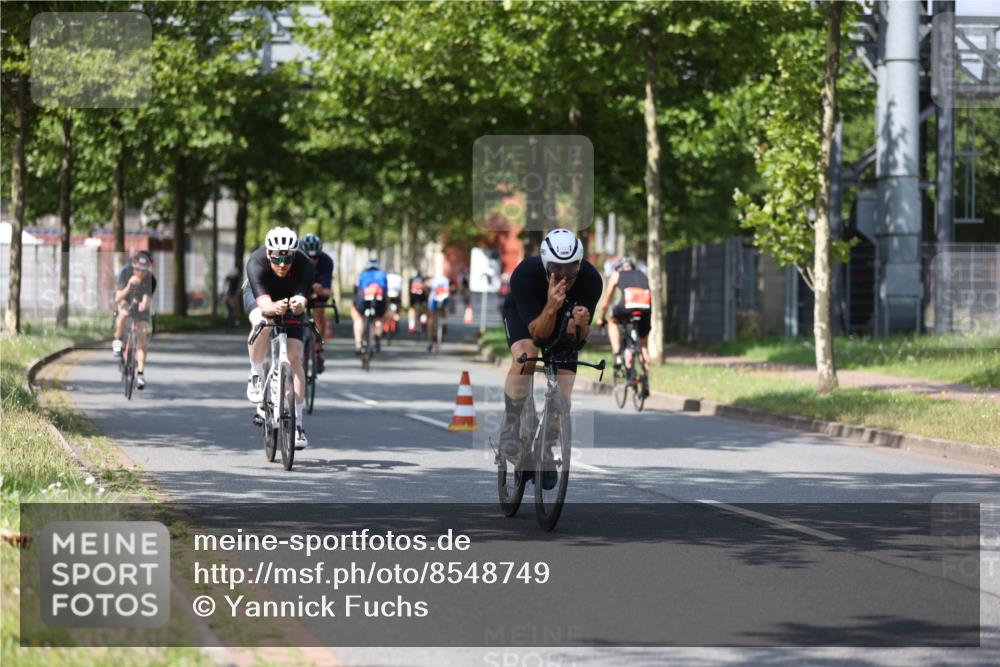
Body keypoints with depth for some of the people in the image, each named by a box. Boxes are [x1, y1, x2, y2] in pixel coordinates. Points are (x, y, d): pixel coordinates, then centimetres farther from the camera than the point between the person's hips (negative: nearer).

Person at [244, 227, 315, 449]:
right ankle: (256, 375, -12)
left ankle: (296, 422, -6)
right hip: (257, 296, -1)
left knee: (295, 357, -12)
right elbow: (263, 303, -47)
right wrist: (274, 307, -70)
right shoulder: (256, 263, -38)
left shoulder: (304, 266, -34)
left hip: (289, 300, 1)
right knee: (262, 324, -36)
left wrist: (298, 304, -69)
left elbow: (302, 300, -45)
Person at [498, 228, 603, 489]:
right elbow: (539, 333, -35)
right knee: (526, 356, -34)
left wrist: (581, 324, -50)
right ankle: (510, 429, -19)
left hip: (561, 321, 2)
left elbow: (577, 338, -27)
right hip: (523, 313, -2)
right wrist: (550, 308, -54)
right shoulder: (525, 275, -39)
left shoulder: (590, 280, -34)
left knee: (561, 402, -6)